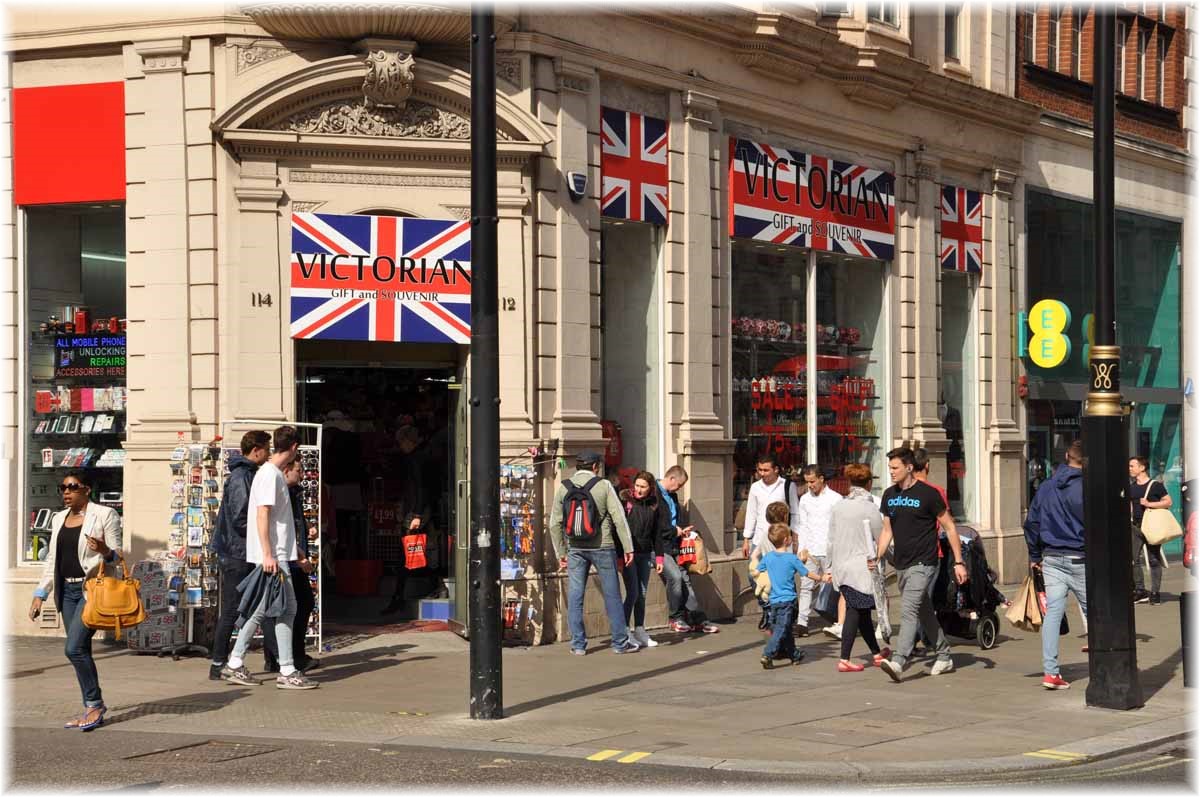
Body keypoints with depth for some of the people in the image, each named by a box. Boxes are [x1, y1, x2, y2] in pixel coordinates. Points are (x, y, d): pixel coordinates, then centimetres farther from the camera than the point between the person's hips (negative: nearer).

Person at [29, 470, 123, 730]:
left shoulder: (104, 515, -3)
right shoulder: (59, 519, 15)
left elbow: (117, 555, -4)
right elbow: (52, 559, 19)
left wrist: (105, 551, -26)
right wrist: (40, 594, 13)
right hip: (67, 590, 7)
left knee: (75, 648, -15)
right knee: (80, 651, 6)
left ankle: (95, 704, -2)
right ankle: (93, 710, 12)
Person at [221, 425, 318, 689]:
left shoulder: (275, 474, 17)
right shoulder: (270, 474, -13)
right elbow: (262, 514, -18)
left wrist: (294, 548, 27)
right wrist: (268, 554, -22)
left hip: (278, 553, 10)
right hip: (272, 555, -10)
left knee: (261, 610, 11)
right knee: (286, 609, -8)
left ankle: (235, 665, 15)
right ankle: (287, 672, -6)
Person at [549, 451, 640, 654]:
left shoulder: (563, 488, 5)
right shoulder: (603, 485, -4)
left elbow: (555, 524, 5)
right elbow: (619, 518, -7)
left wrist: (561, 553, 12)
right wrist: (628, 547, -3)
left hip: (575, 548, 3)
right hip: (602, 546, -2)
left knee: (575, 597, 7)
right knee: (612, 595, 5)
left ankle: (578, 644, 8)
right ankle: (620, 642, 9)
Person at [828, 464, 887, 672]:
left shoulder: (837, 507, 5)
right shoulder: (870, 509, -10)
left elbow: (831, 540, 9)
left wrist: (831, 567, 18)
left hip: (841, 567, 6)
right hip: (862, 567, -6)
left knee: (862, 611, 15)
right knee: (855, 613, -2)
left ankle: (877, 653, 26)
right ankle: (844, 659, -6)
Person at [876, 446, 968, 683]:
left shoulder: (927, 494, -10)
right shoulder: (889, 495, 8)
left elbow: (949, 526, -4)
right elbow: (887, 531, 17)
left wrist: (958, 562, -6)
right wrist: (876, 558, 6)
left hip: (923, 563, -7)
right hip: (902, 565, 7)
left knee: (908, 611, -19)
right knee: (924, 612, 15)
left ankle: (898, 662, -27)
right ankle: (944, 656, 29)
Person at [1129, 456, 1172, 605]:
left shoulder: (1155, 485, -5)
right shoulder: (1130, 488, 12)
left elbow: (1168, 502, -7)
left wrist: (1149, 504, -15)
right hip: (1135, 526, 5)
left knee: (1154, 560, 0)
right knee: (1133, 559, -2)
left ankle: (1155, 593, 6)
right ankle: (1140, 591, 7)